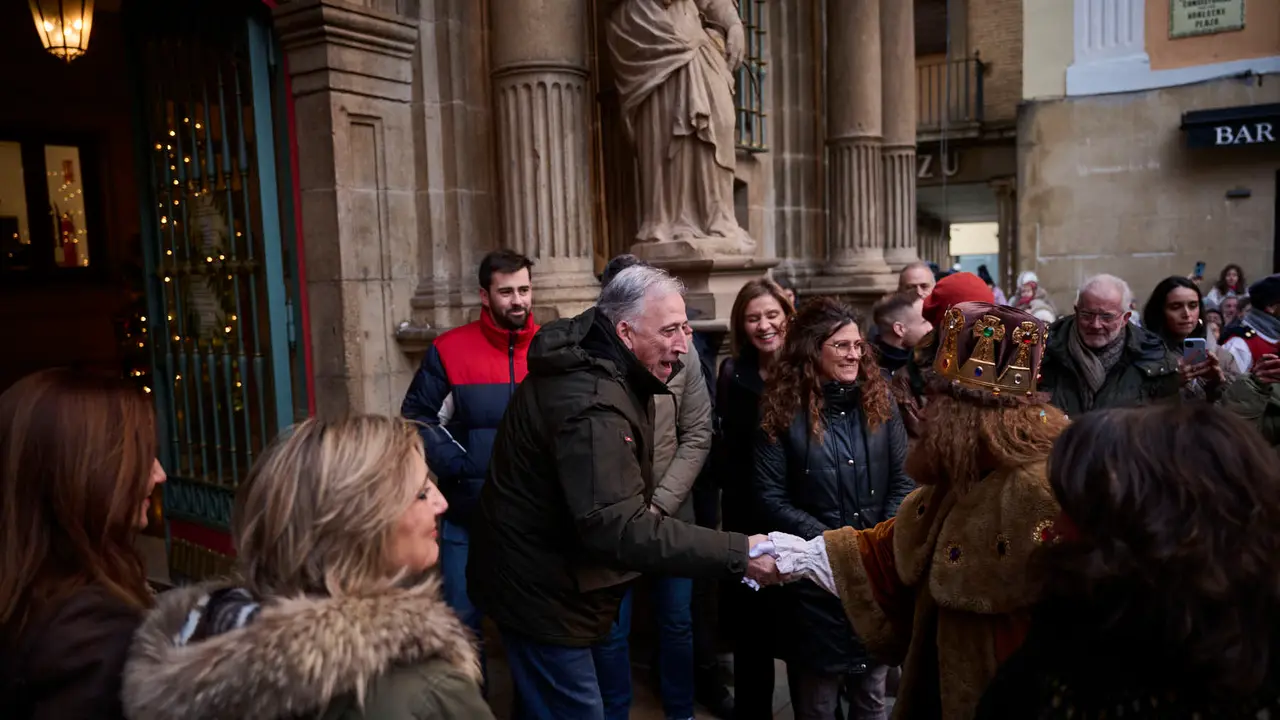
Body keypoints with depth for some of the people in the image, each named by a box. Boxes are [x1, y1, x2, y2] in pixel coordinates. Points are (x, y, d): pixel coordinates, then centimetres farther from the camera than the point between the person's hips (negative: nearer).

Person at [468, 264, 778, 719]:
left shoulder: (594, 365, 1)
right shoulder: (591, 405, -32)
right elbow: (617, 527, -40)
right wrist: (737, 554, -40)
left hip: (556, 577, 10)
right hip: (542, 592, -10)